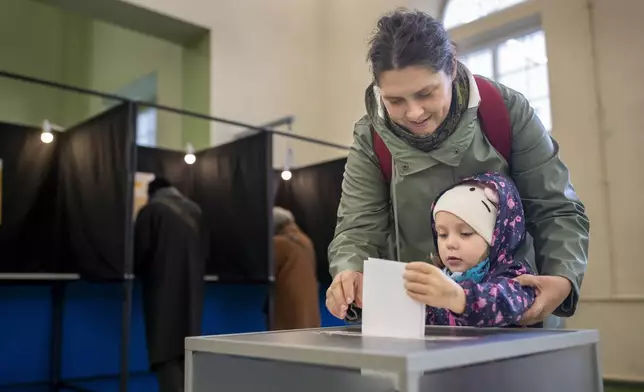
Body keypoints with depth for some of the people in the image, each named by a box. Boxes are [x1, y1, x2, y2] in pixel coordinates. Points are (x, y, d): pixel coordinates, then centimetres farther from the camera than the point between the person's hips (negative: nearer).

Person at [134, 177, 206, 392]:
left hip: (163, 290, -5)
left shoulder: (150, 210, -3)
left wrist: (142, 274, 15)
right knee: (187, 350, 12)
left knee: (166, 350, -4)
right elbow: (205, 252, 13)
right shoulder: (195, 210, 12)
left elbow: (140, 253, -5)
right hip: (192, 289, 5)